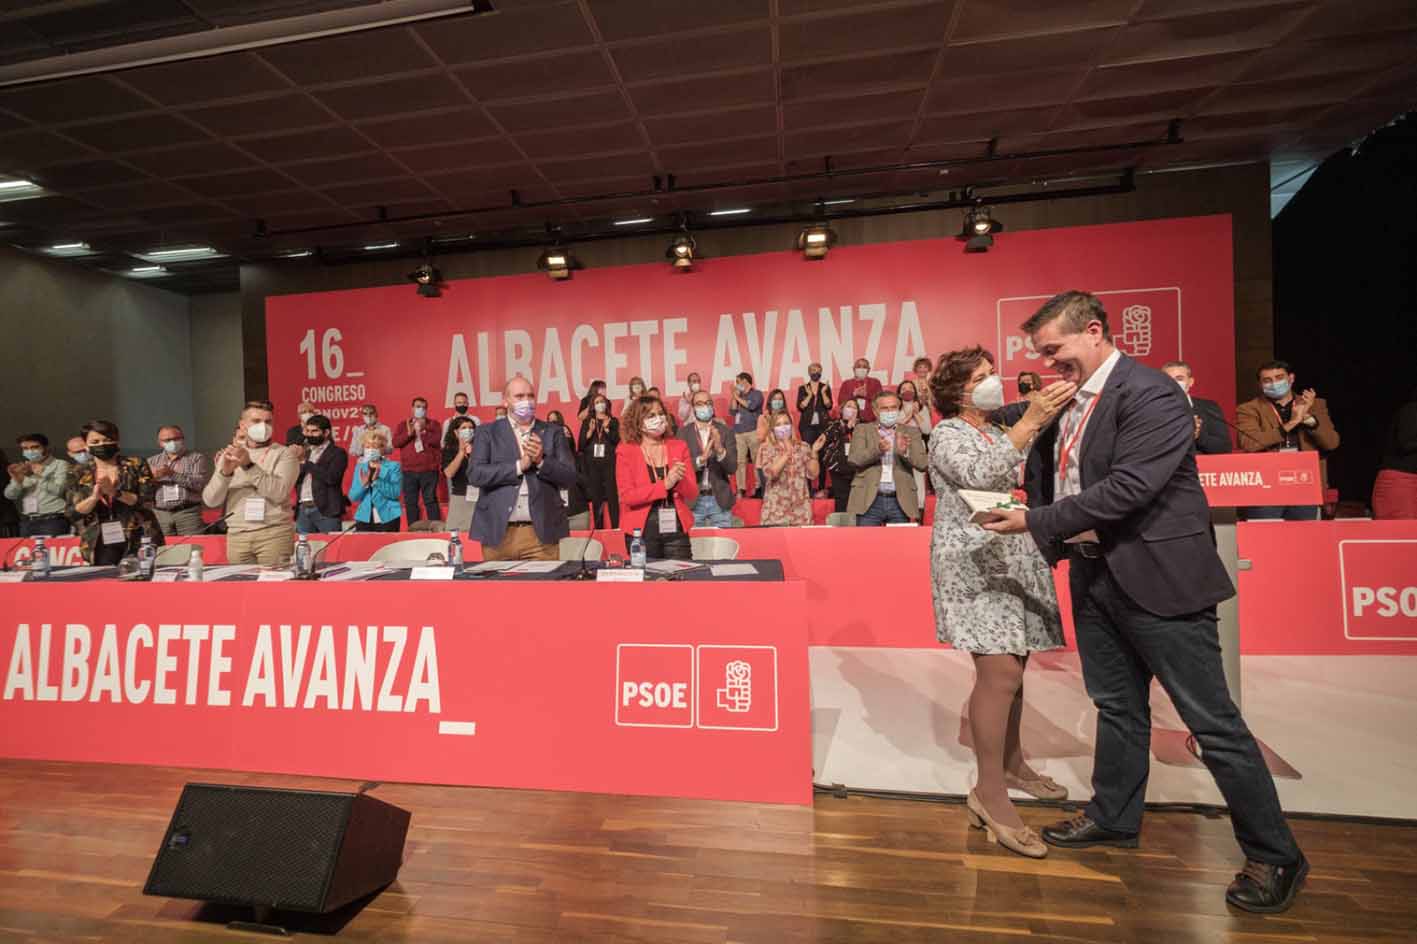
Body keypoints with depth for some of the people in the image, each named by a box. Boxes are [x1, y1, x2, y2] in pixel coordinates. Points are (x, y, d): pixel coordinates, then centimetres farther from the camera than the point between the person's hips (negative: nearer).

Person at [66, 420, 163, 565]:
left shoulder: (136, 465, 1)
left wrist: (115, 492, -19)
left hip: (138, 539, -2)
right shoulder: (79, 475, 9)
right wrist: (94, 497, -14)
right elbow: (73, 513, 3)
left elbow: (147, 502, -7)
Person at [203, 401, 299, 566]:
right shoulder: (229, 456, 14)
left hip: (274, 533, -3)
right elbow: (210, 501, 3)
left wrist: (249, 465, -20)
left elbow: (279, 493, -14)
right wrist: (225, 472, -13)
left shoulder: (285, 453, 2)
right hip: (236, 535, 3)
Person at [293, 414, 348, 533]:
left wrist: (305, 462, -10)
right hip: (303, 510, 6)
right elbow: (293, 478, 8)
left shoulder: (338, 453, 0)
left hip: (326, 510, -6)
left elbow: (331, 478, -16)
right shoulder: (305, 452, 19)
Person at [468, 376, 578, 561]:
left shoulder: (553, 433, 9)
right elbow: (476, 475, -5)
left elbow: (569, 477, 2)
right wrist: (519, 466, -12)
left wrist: (541, 461, -14)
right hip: (498, 532, 0)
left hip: (541, 533, 0)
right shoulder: (487, 433, 8)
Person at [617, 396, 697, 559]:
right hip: (642, 532, -2)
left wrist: (680, 480, -16)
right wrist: (665, 485, -18)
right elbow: (627, 496, -12)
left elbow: (693, 494, 4)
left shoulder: (679, 446, 6)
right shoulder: (626, 450, -2)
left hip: (676, 529, 2)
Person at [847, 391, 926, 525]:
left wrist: (905, 451, -21)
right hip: (869, 501, -1)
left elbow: (922, 463, 0)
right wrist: (877, 450, -23)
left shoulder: (911, 432, 12)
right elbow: (853, 459, -6)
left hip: (900, 502, 1)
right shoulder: (862, 429, 9)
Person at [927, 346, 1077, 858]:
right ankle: (989, 794, -3)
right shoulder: (948, 434, -7)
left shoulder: (999, 433, 18)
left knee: (1010, 667, 13)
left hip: (1013, 562, 8)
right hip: (976, 566, -8)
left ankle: (1011, 762, 30)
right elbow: (982, 477, -26)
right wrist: (1030, 421, -32)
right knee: (1000, 673, -13)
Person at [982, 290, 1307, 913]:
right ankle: (1114, 817, 37)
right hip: (1095, 575, 8)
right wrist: (1057, 539, -1)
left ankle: (1274, 856, 24)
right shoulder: (1066, 402, 8)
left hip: (1159, 577, -8)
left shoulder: (1151, 395, -17)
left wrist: (1036, 522, -21)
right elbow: (1045, 473, 15)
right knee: (1117, 705, 20)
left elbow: (1127, 488, -24)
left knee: (1213, 721, 4)